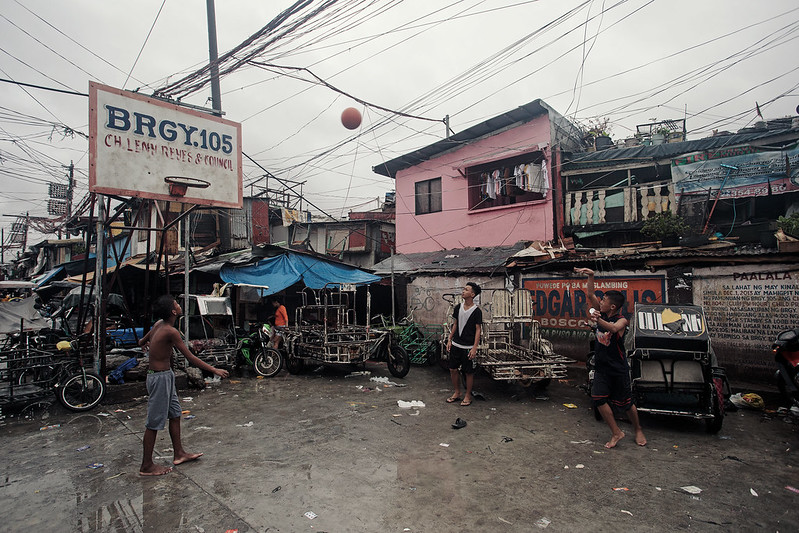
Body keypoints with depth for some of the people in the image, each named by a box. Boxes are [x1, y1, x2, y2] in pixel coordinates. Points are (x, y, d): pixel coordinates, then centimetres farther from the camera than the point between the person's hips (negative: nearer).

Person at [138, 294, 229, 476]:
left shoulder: (159, 324, 2)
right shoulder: (170, 331, -24)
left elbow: (142, 341, 22)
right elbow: (190, 358, -24)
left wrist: (144, 342, 48)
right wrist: (214, 370, -18)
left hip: (165, 375, 9)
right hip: (160, 377, -9)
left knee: (175, 414, 17)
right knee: (155, 422, 2)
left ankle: (179, 454, 29)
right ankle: (146, 466, 15)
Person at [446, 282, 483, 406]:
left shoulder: (476, 311, -11)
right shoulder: (458, 307, 5)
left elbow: (478, 330, -10)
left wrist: (474, 348, -15)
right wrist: (449, 340, 10)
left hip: (468, 347, -5)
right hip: (455, 345, 5)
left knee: (468, 372, 5)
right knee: (453, 369, 10)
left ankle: (468, 396, 21)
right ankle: (457, 393, 27)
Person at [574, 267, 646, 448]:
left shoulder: (622, 320, -16)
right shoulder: (602, 314, 0)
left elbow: (614, 328, -39)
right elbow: (590, 295, 1)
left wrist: (598, 320, -58)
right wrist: (591, 276, -10)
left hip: (618, 368, -5)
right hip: (601, 366, 5)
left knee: (625, 403, 7)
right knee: (599, 398, -6)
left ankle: (638, 430, 34)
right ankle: (616, 432, 9)